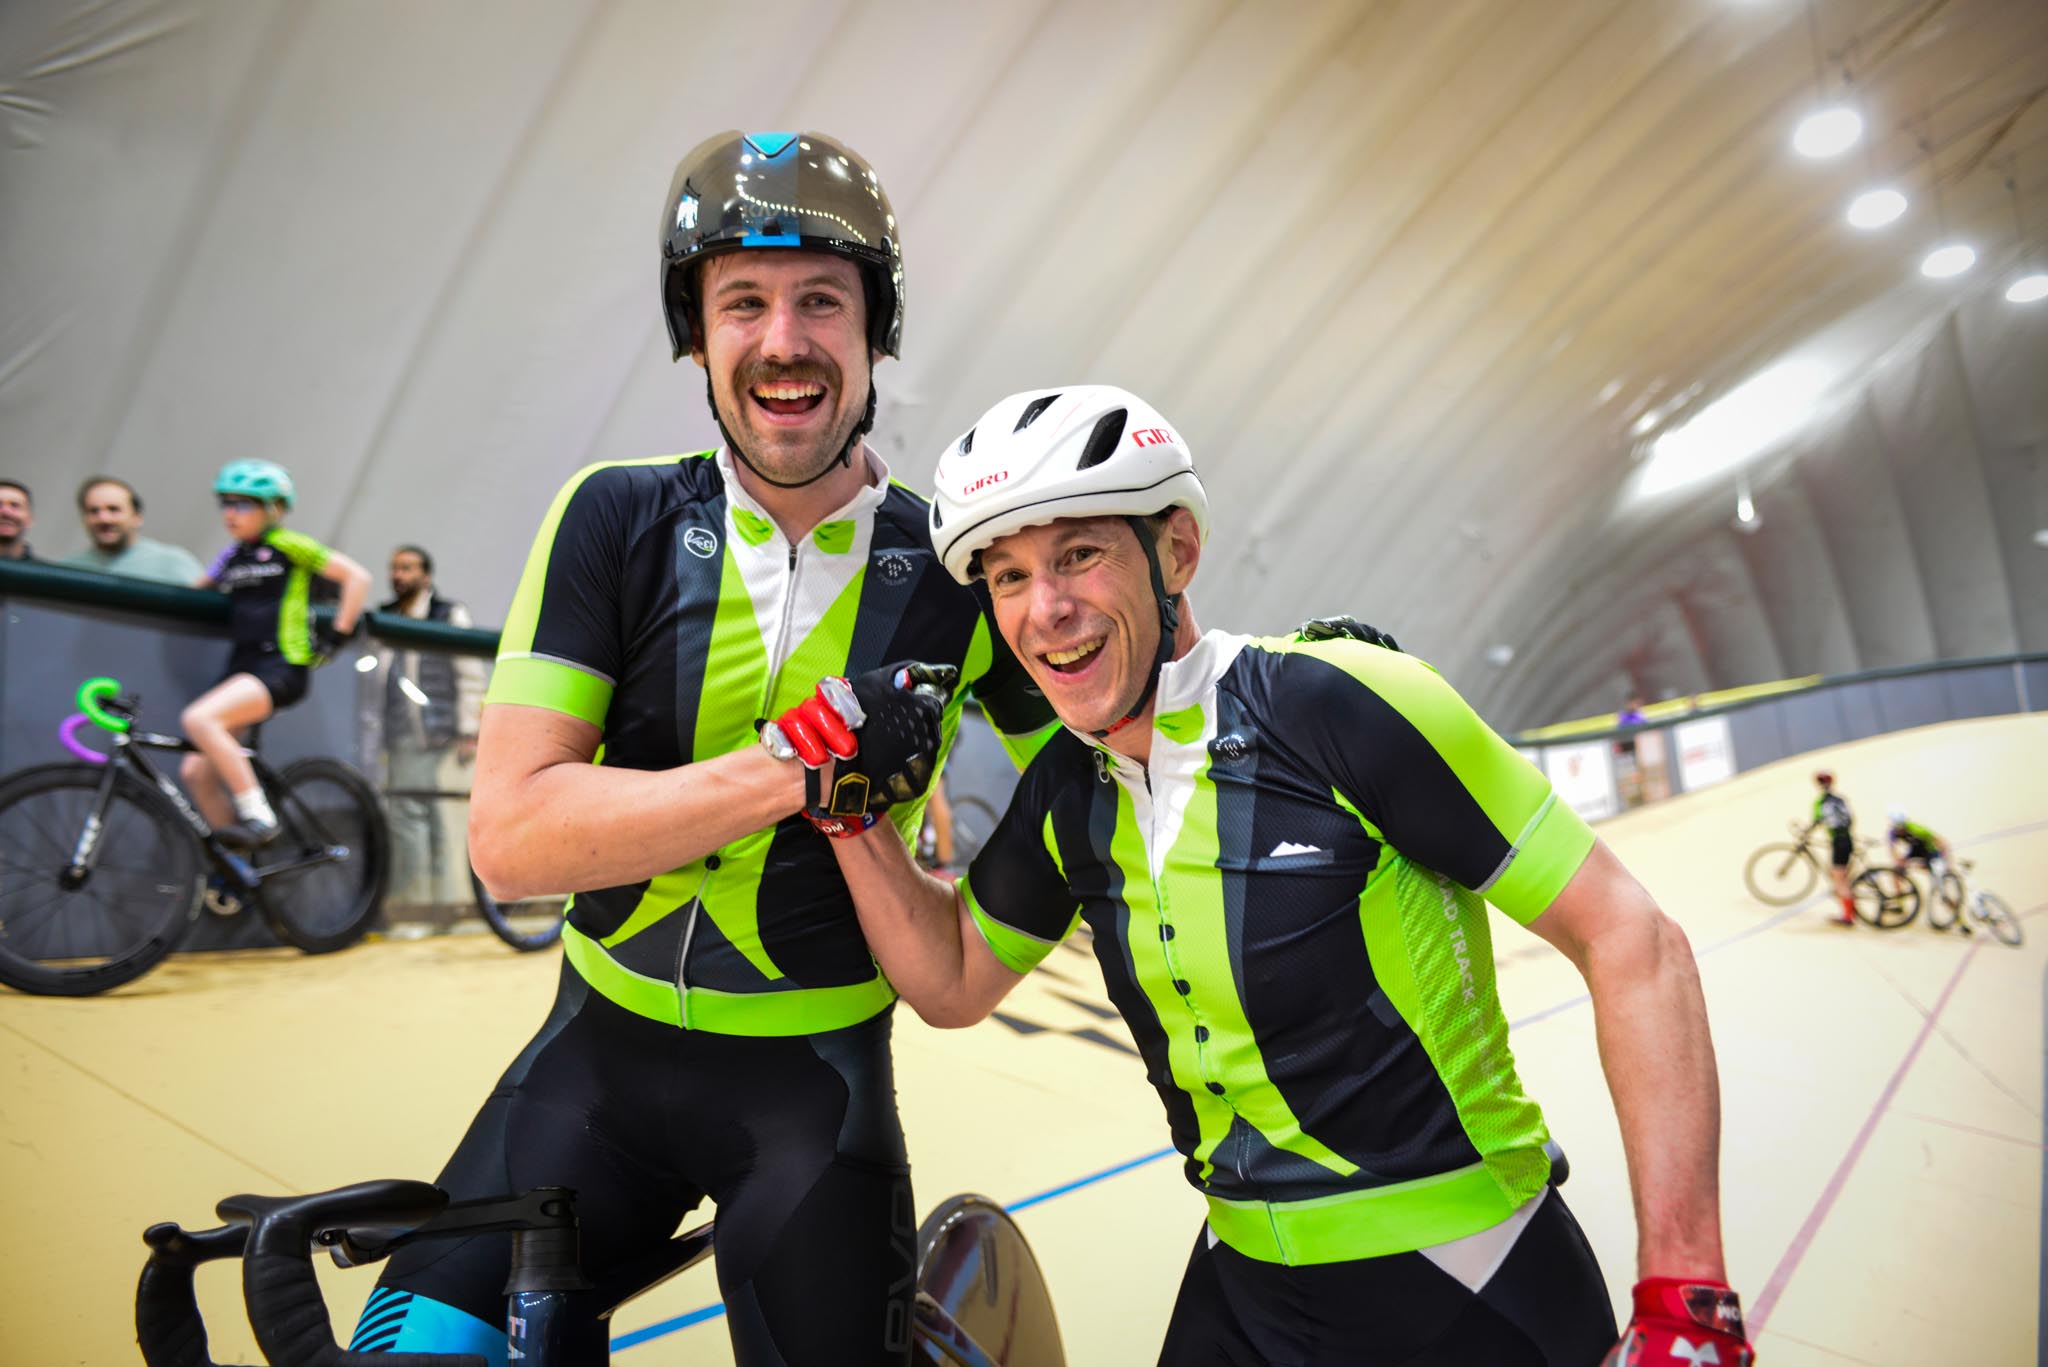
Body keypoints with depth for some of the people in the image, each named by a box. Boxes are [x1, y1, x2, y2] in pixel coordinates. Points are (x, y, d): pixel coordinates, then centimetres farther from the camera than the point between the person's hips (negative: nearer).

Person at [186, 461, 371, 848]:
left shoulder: (288, 546, -2)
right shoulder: (231, 556, 17)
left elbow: (357, 576, -3)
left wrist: (337, 635, -4)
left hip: (282, 667, -7)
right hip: (241, 668, 7)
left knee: (198, 719, -29)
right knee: (197, 772, -1)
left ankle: (258, 815, -19)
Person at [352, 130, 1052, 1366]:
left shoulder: (953, 567, -9)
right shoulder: (618, 518, -9)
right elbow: (509, 835, -17)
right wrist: (794, 766, -26)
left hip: (815, 1073, 0)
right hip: (607, 1044, 1)